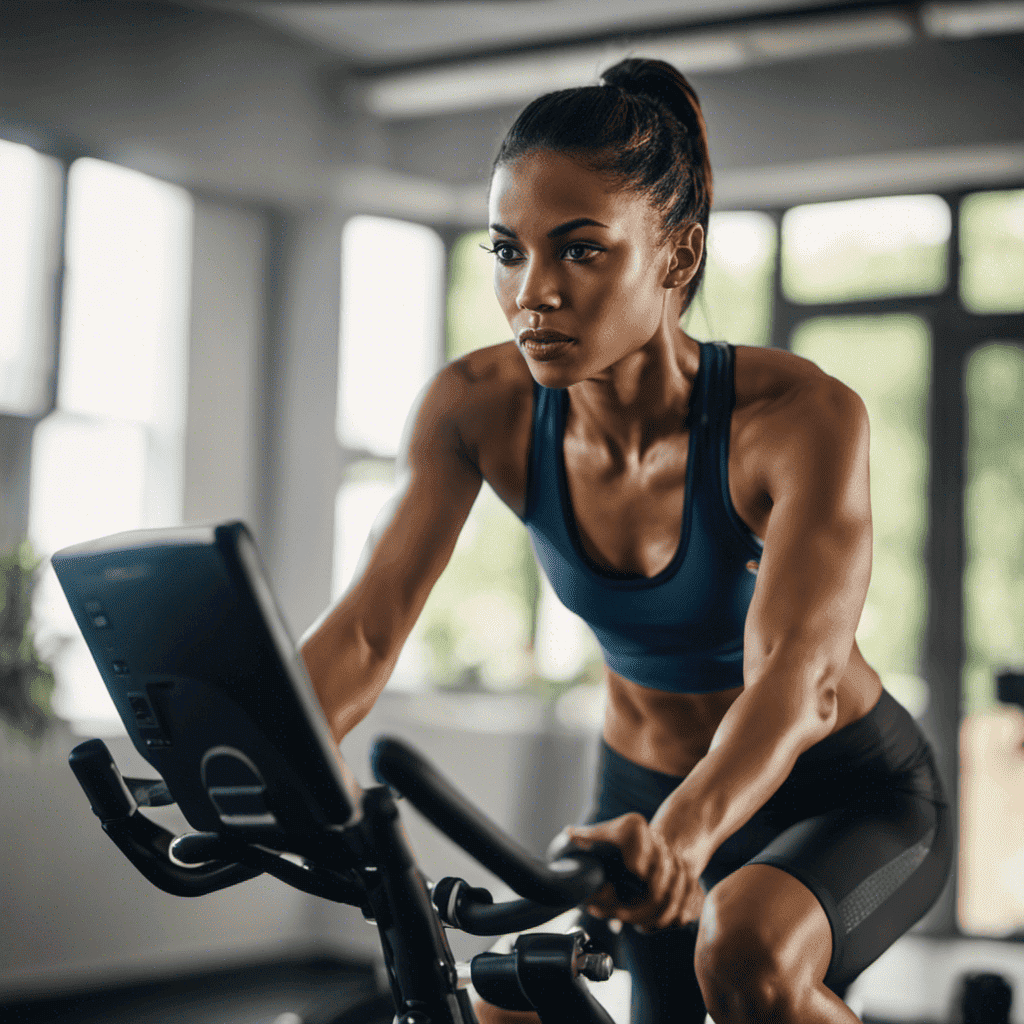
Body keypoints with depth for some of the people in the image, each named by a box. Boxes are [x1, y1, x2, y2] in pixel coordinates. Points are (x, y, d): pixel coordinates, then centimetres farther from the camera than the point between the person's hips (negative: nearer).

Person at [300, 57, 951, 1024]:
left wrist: (684, 833, -59)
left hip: (845, 798, -4)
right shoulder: (477, 407, -16)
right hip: (641, 794, 5)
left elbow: (793, 677, -40)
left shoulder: (802, 417, -28)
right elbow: (361, 633, -19)